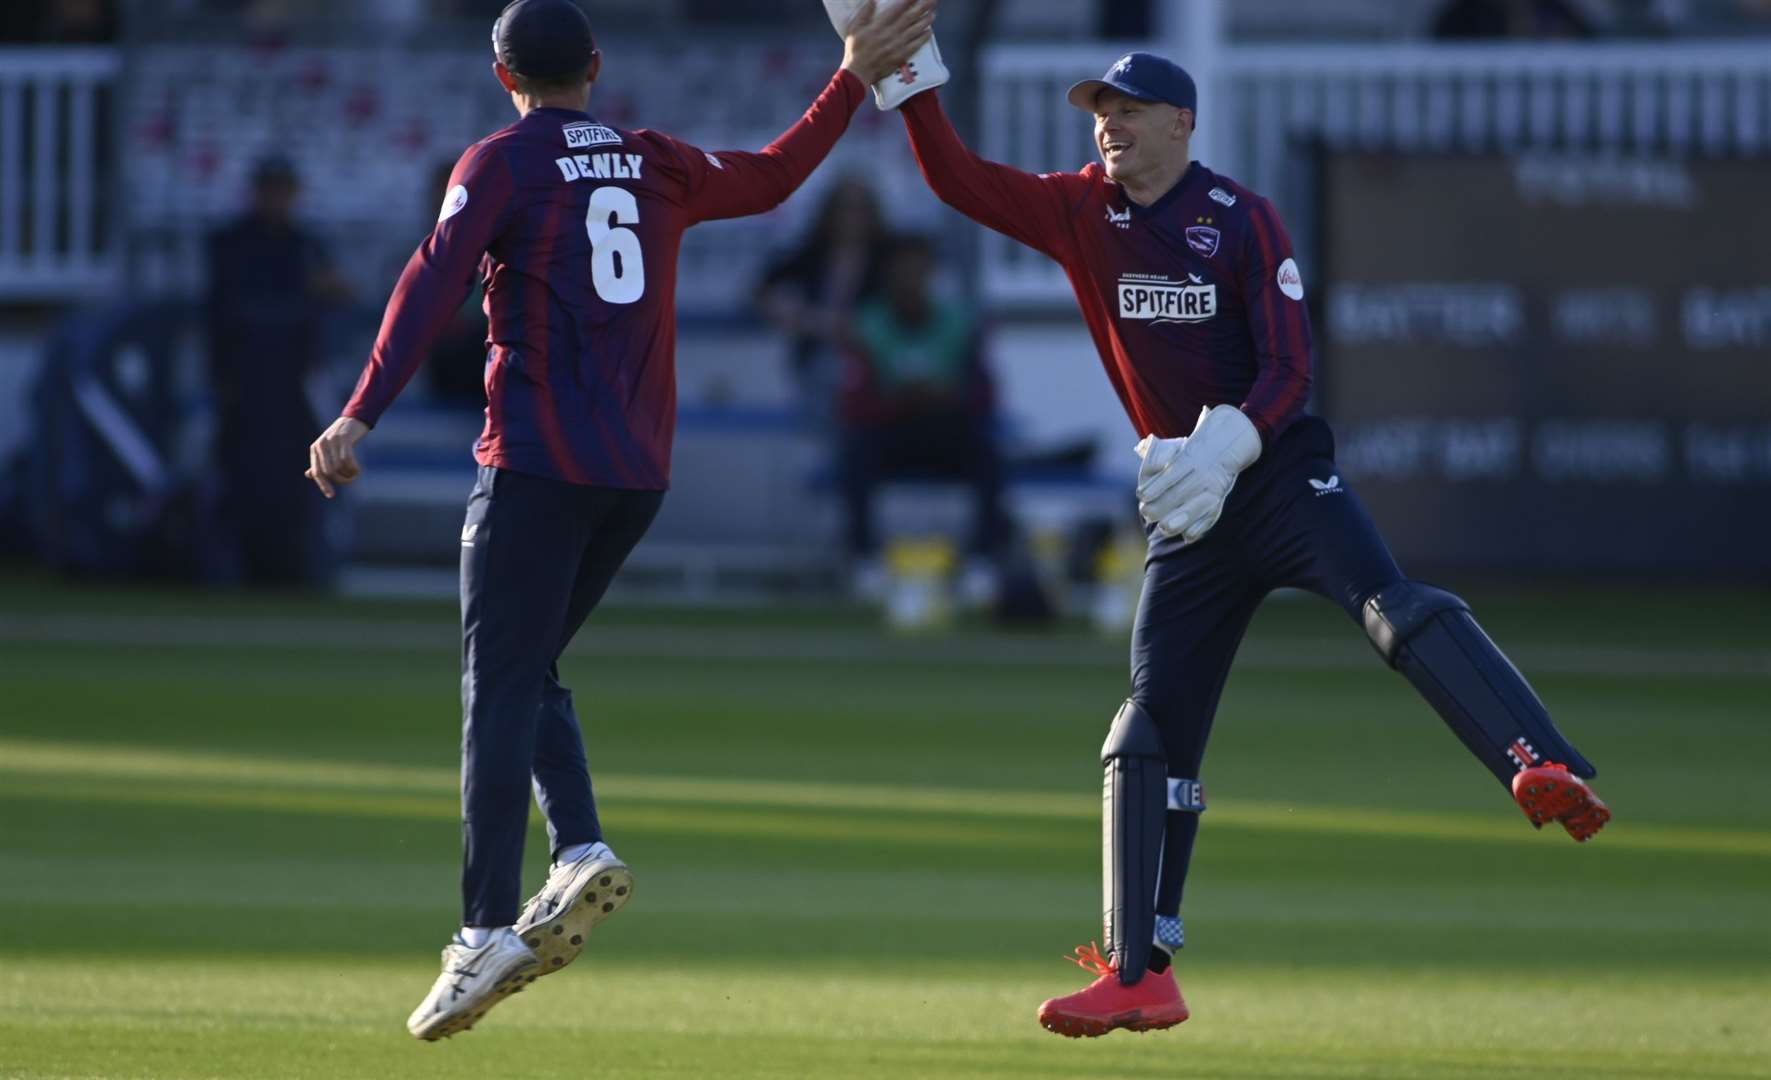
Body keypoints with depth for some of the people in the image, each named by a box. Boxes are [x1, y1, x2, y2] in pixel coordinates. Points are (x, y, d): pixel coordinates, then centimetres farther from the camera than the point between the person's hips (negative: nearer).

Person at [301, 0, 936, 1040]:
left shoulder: (501, 164, -1)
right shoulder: (656, 164, 15)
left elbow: (435, 283, -14)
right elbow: (771, 178, 31)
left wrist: (362, 416, -21)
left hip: (538, 464, -6)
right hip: (641, 470, 6)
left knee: (500, 690, -9)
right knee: (527, 672, 18)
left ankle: (488, 930, -19)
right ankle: (583, 853, -3)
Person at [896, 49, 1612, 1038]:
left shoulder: (1243, 221, -4)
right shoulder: (1081, 213, 9)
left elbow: (1290, 366, -11)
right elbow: (957, 179, 4)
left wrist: (1226, 446, -27)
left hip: (1279, 469, -5)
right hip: (1188, 509, 5)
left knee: (1392, 603, -30)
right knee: (1154, 725, 3)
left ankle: (1547, 771, -48)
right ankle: (1141, 977, 7)